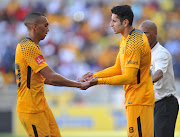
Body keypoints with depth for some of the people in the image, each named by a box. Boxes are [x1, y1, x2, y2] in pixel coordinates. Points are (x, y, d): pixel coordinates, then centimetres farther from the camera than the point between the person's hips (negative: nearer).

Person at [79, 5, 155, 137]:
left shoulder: (133, 43, -20)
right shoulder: (125, 39, 13)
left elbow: (128, 78, -22)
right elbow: (118, 68, 17)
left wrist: (100, 81, -19)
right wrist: (94, 75, 7)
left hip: (139, 100, -10)